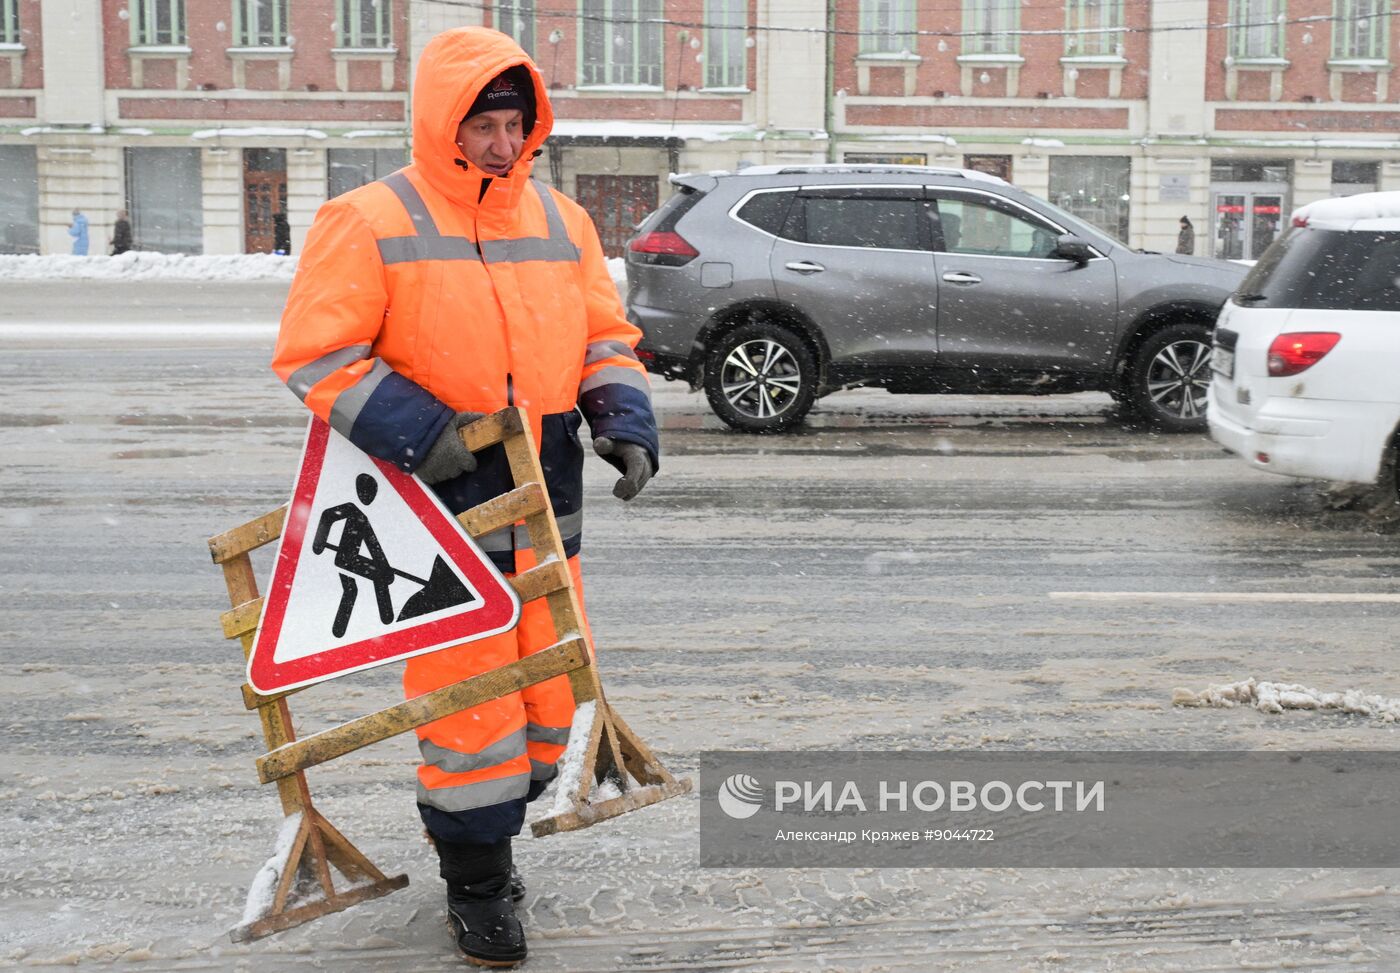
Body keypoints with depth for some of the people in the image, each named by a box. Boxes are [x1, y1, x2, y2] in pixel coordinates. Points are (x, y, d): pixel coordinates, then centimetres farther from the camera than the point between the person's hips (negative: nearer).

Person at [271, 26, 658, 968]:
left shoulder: (563, 220, 9)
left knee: (551, 683, 14)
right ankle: (477, 883, 18)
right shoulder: (371, 222, -7)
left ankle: (484, 820, 39)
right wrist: (417, 432, -20)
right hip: (439, 509, -5)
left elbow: (606, 337, 14)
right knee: (469, 697, -2)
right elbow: (316, 354, -9)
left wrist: (626, 418, -4)